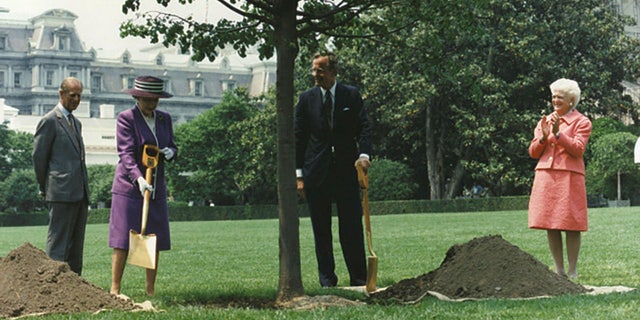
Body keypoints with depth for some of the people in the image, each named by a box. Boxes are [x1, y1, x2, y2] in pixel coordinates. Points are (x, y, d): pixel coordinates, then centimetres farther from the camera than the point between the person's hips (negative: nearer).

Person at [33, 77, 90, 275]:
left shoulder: (76, 123, 20)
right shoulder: (49, 121, -5)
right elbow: (38, 155, -4)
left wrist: (84, 190, 16)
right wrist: (44, 188, 1)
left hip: (80, 192, 8)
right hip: (61, 193, -8)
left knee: (76, 244, 9)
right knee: (58, 244, -7)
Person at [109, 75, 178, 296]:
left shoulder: (164, 119, 10)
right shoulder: (126, 118, -8)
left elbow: (172, 147, 19)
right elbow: (126, 153, -17)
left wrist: (171, 152, -6)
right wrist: (138, 178, -31)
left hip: (157, 188, 5)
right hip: (129, 187, -5)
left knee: (155, 241, 5)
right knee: (122, 241, -6)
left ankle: (150, 289, 14)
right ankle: (114, 289, -3)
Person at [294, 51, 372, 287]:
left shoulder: (351, 95, 4)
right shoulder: (306, 99, 6)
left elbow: (364, 127, 1)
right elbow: (299, 137, 6)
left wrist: (364, 154, -18)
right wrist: (299, 174, 0)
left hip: (347, 170, -1)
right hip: (317, 172, 1)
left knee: (352, 225, -2)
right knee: (321, 229, 5)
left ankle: (359, 277, 5)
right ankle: (327, 278, 13)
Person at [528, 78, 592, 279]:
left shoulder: (581, 122, 3)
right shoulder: (545, 121, 17)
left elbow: (578, 149, -10)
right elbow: (533, 152, 12)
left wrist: (558, 133, -19)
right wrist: (543, 137, -6)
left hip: (569, 177, -5)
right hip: (545, 177, 5)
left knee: (570, 225, -5)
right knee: (549, 225, 3)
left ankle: (572, 272, 1)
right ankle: (559, 271, 10)